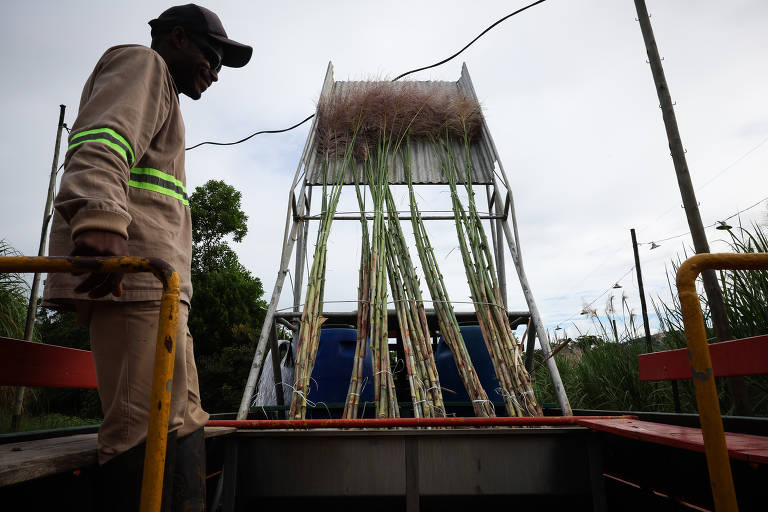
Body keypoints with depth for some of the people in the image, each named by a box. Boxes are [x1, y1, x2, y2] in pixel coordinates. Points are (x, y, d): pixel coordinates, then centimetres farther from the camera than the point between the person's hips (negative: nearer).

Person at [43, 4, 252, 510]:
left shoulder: (161, 95, 36)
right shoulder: (141, 63, 7)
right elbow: (101, 142, -16)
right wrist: (99, 218, -33)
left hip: (153, 280, 10)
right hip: (131, 275, -10)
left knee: (182, 420, 9)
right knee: (148, 425, -13)